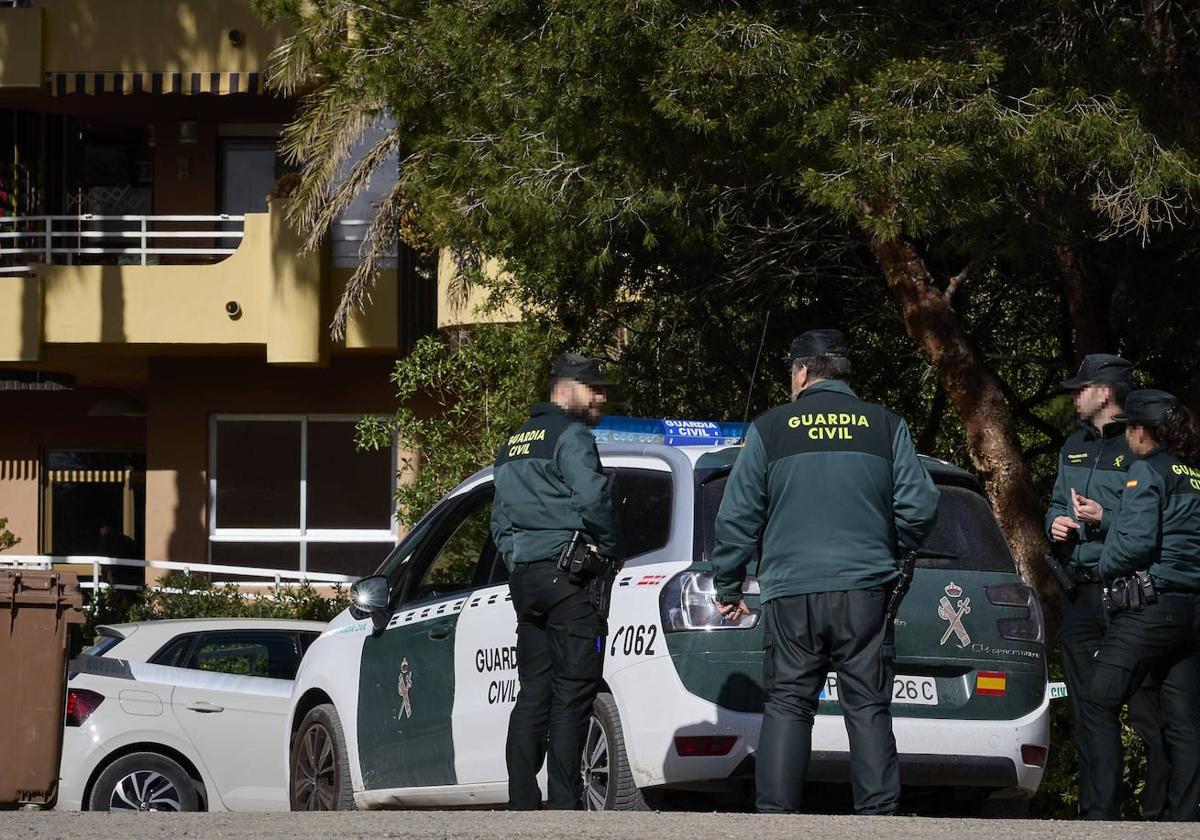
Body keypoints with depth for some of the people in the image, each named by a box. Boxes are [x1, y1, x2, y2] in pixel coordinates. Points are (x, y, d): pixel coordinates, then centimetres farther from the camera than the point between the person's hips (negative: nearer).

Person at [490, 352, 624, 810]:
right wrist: (612, 548, -6)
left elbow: (500, 518, 25)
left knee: (533, 694, 10)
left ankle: (521, 803, 7)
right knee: (571, 694, -8)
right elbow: (593, 498, -19)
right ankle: (564, 804, -11)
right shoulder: (571, 436, -8)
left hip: (524, 577, 9)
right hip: (568, 577, -9)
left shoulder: (513, 445, 22)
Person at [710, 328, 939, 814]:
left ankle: (776, 813, -3)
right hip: (866, 591, 1)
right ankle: (878, 814, -3)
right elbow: (919, 506, 3)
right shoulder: (885, 427, 5)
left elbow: (737, 517, 4)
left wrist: (728, 587, 14)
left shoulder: (771, 429, 2)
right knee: (868, 708, 3)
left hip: (791, 592, -1)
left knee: (787, 705, 3)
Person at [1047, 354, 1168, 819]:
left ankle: (1161, 810, -8)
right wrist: (1055, 522, 7)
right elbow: (1057, 502, 29)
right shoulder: (1075, 446, 17)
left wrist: (1105, 518, -21)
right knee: (1085, 707, 11)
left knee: (1146, 708, -11)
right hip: (1079, 589, 8)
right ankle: (1094, 811, 17)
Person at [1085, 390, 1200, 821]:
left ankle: (1105, 813, -9)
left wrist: (1107, 568, 1)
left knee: (1101, 704, -2)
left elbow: (1137, 540, -17)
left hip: (1150, 606, -8)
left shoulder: (1148, 471, -7)